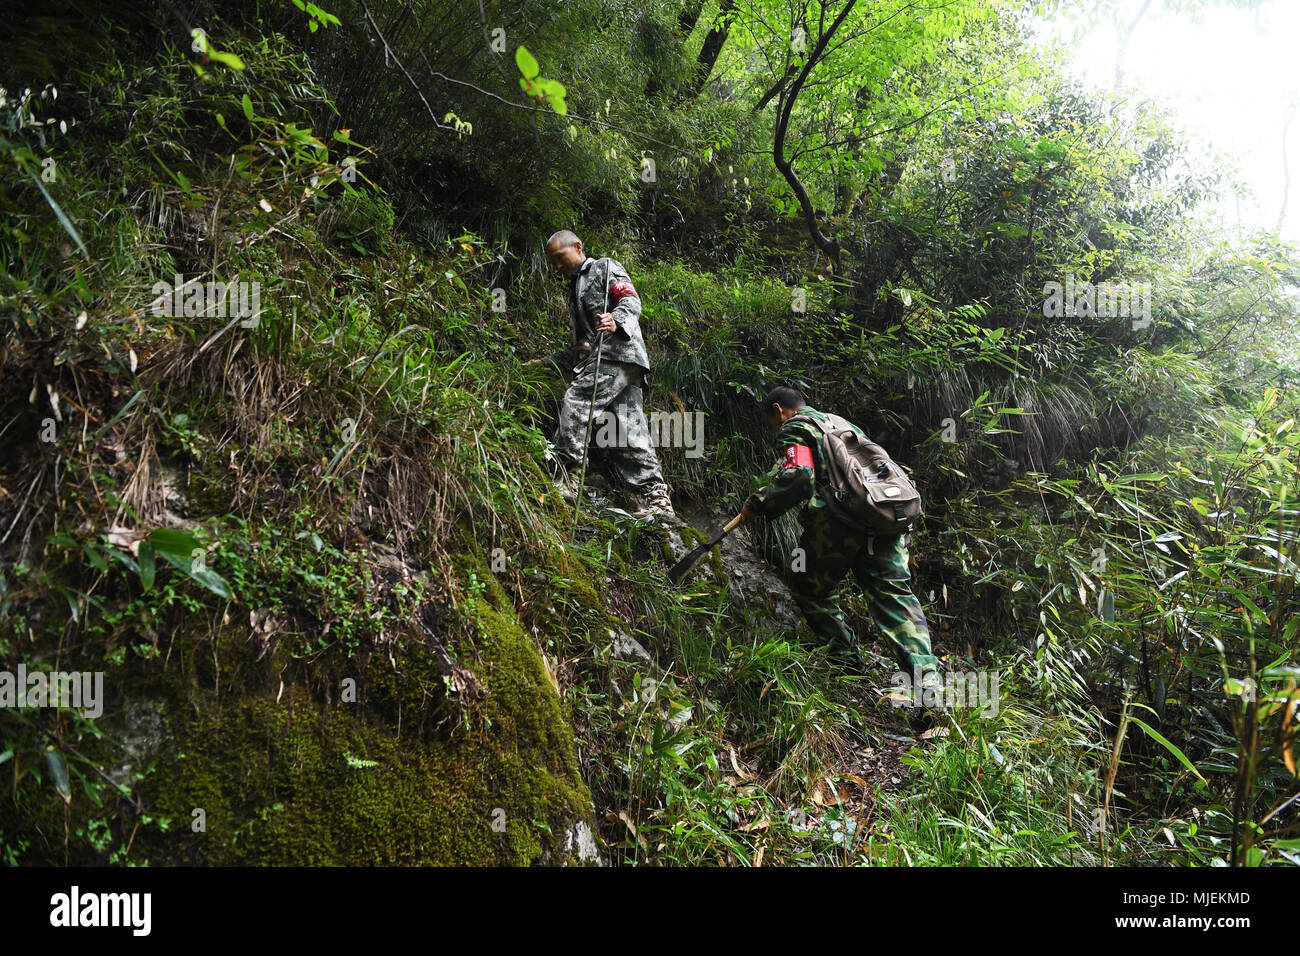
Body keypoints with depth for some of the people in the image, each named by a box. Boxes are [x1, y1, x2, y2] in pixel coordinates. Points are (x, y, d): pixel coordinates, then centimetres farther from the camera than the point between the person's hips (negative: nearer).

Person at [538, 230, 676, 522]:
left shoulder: (605, 268, 12)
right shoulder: (576, 289, 36)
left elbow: (631, 300, -7)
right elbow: (578, 349, 36)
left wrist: (616, 321, -28)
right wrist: (548, 363, 26)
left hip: (617, 355, -9)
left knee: (575, 404, -21)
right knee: (627, 437, -2)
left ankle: (566, 478, -23)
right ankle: (657, 501, -7)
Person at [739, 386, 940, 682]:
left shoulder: (795, 429, 7)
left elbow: (797, 478, -11)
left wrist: (757, 504, -2)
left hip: (838, 520, -6)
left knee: (808, 587, 14)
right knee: (893, 592, 1)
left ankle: (847, 659, 11)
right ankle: (925, 673, -13)